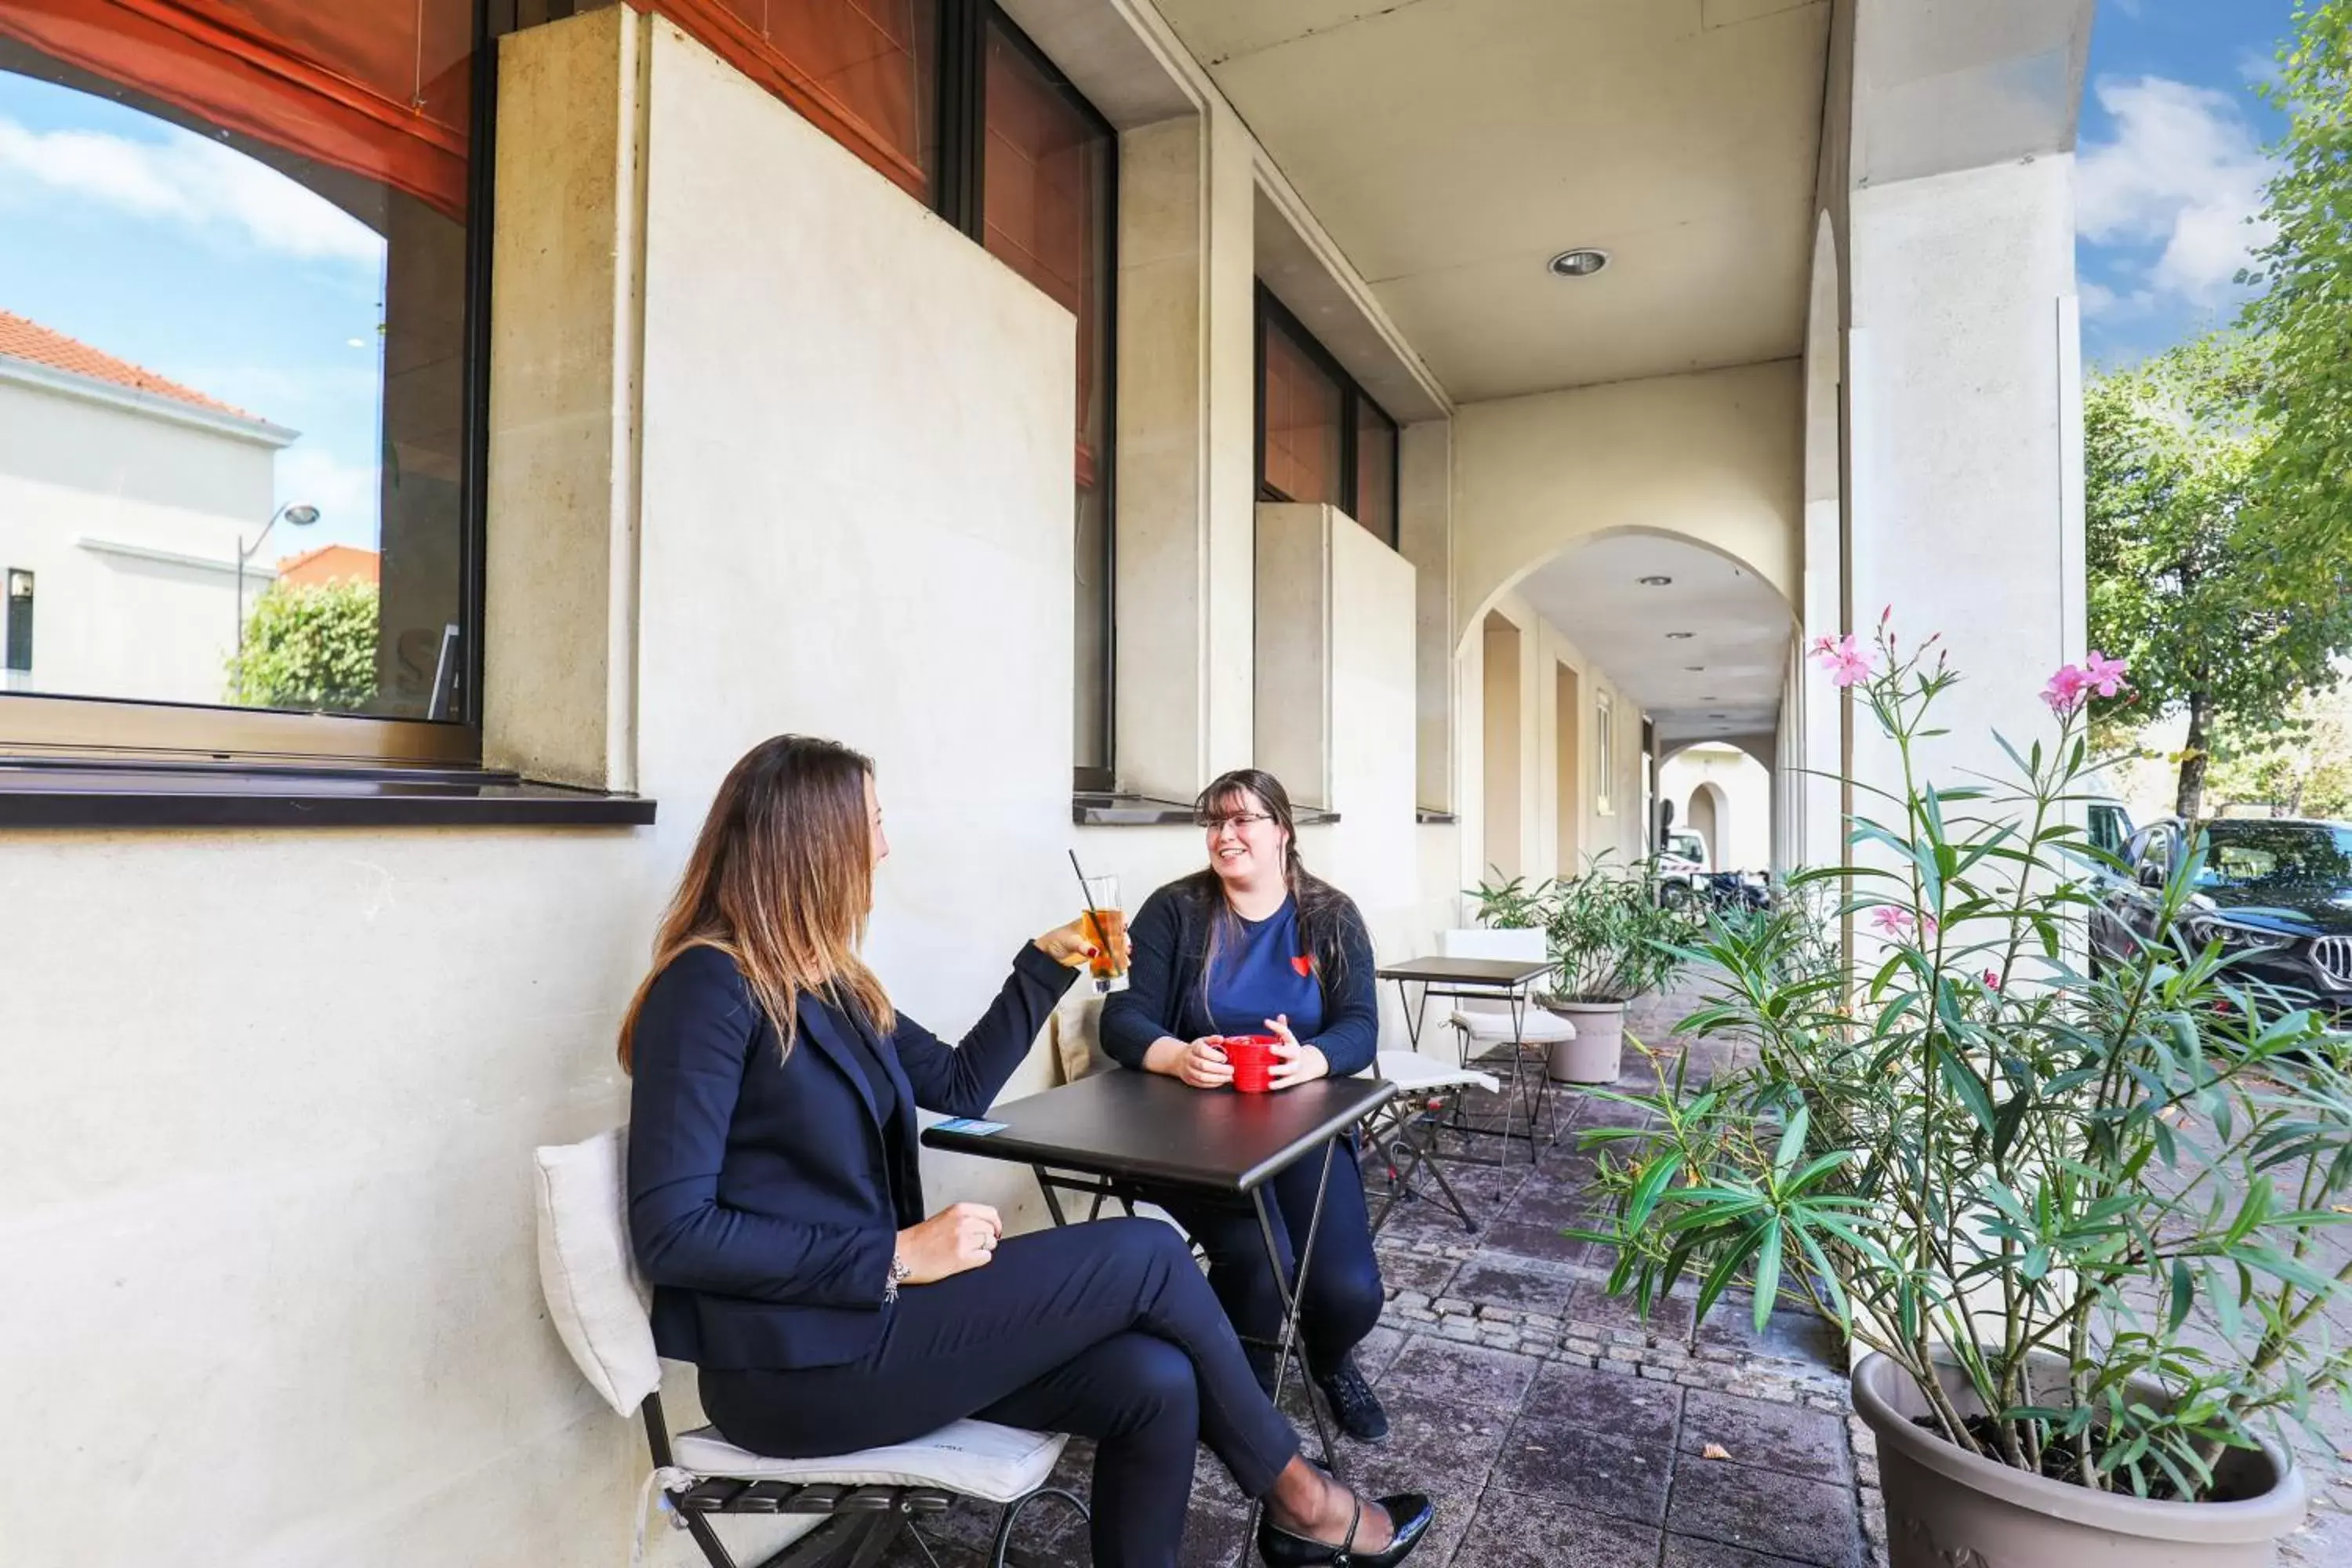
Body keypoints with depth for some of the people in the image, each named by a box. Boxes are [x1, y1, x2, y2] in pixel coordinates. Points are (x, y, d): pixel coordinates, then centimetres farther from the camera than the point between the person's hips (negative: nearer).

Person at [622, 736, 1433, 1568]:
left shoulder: (828, 984, 11)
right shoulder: (710, 986, -16)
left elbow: (962, 1084, 20)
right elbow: (673, 1234, -21)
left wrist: (1047, 963, 14)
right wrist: (897, 1255, -22)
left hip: (870, 1314, 8)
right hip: (803, 1363, -8)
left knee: (1156, 1382, -12)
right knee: (1148, 1255, -10)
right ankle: (1292, 1495, 13)